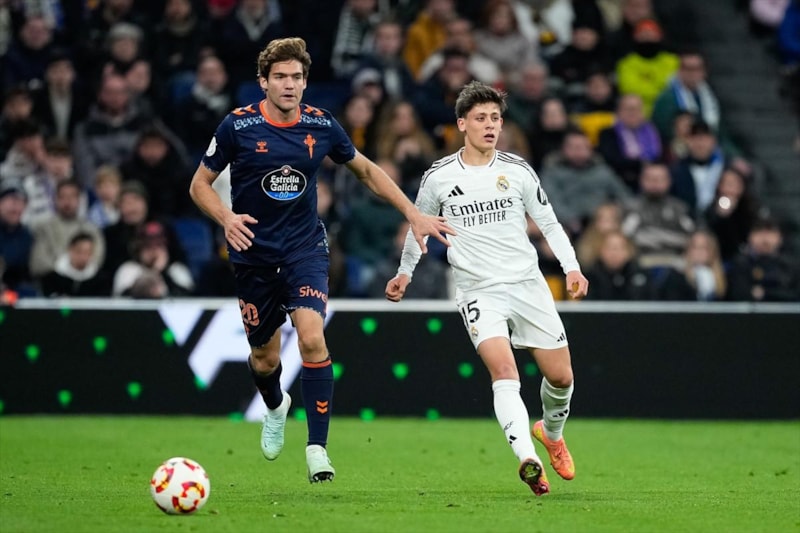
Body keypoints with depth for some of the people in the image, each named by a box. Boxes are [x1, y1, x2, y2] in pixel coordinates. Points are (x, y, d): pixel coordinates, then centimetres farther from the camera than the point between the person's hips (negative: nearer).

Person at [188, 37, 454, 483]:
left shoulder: (322, 125, -4)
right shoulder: (238, 126, -10)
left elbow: (366, 170, 12)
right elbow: (200, 184, -1)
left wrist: (415, 215, 8)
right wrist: (226, 218, -22)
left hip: (306, 247, 0)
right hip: (254, 253, 0)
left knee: (312, 338, -22)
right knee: (264, 359, 9)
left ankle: (317, 447, -17)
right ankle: (276, 407, 47)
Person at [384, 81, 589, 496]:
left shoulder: (517, 171, 3)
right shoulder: (439, 178, 1)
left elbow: (548, 223, 11)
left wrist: (571, 267, -1)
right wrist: (405, 272, 27)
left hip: (528, 283, 2)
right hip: (478, 290, -2)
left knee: (561, 376, 5)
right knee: (504, 372, -24)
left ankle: (551, 431, 37)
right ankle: (527, 459, -37)